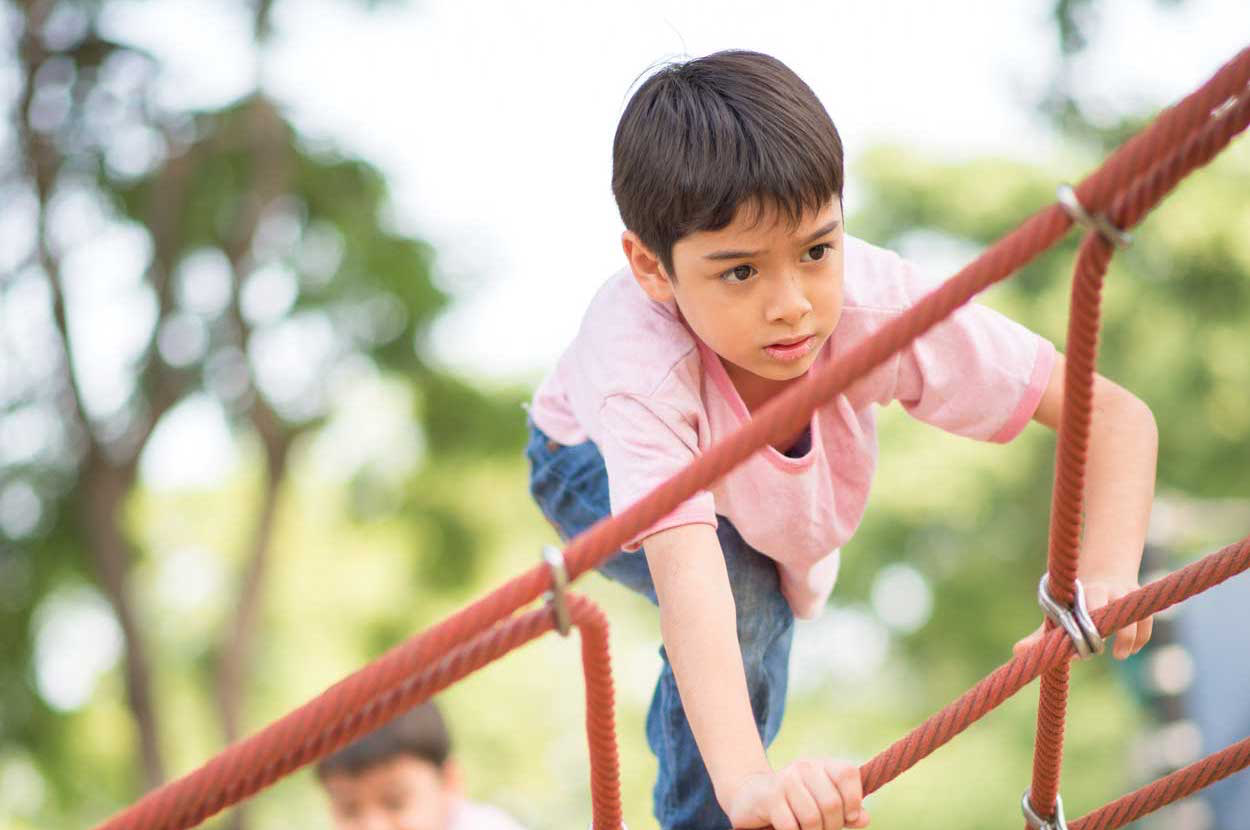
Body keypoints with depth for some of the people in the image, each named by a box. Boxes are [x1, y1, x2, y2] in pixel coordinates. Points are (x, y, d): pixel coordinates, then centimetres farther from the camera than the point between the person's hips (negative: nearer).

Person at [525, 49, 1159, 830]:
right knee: (743, 599, -27)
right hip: (596, 463, -4)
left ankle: (678, 739, 47)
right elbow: (689, 585, -60)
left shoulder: (877, 305, -40)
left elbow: (1117, 415, -35)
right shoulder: (642, 366, -48)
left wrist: (1108, 577, -53)